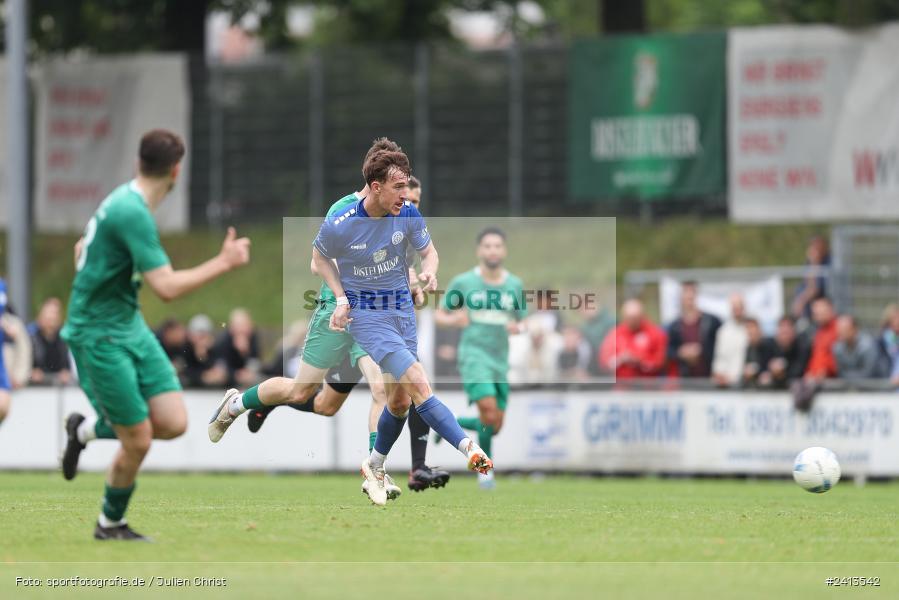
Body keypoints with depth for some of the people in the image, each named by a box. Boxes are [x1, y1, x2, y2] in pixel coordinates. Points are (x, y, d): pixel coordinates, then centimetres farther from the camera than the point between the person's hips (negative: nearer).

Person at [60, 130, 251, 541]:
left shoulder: (123, 200, 7)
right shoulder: (133, 213, -23)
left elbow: (82, 249, 23)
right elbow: (167, 287, -28)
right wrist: (223, 263, -21)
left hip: (130, 327, 9)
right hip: (100, 336, -9)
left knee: (173, 423, 0)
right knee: (138, 441, -3)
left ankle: (87, 429, 23)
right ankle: (110, 525, 20)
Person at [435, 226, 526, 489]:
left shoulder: (515, 285, 7)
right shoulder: (463, 282, -1)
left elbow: (522, 322, 16)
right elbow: (439, 315, 7)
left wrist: (517, 327, -8)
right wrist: (453, 320, -16)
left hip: (501, 360, 4)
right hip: (474, 356, -4)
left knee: (494, 426, 5)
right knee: (489, 409, -23)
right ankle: (485, 469, -6)